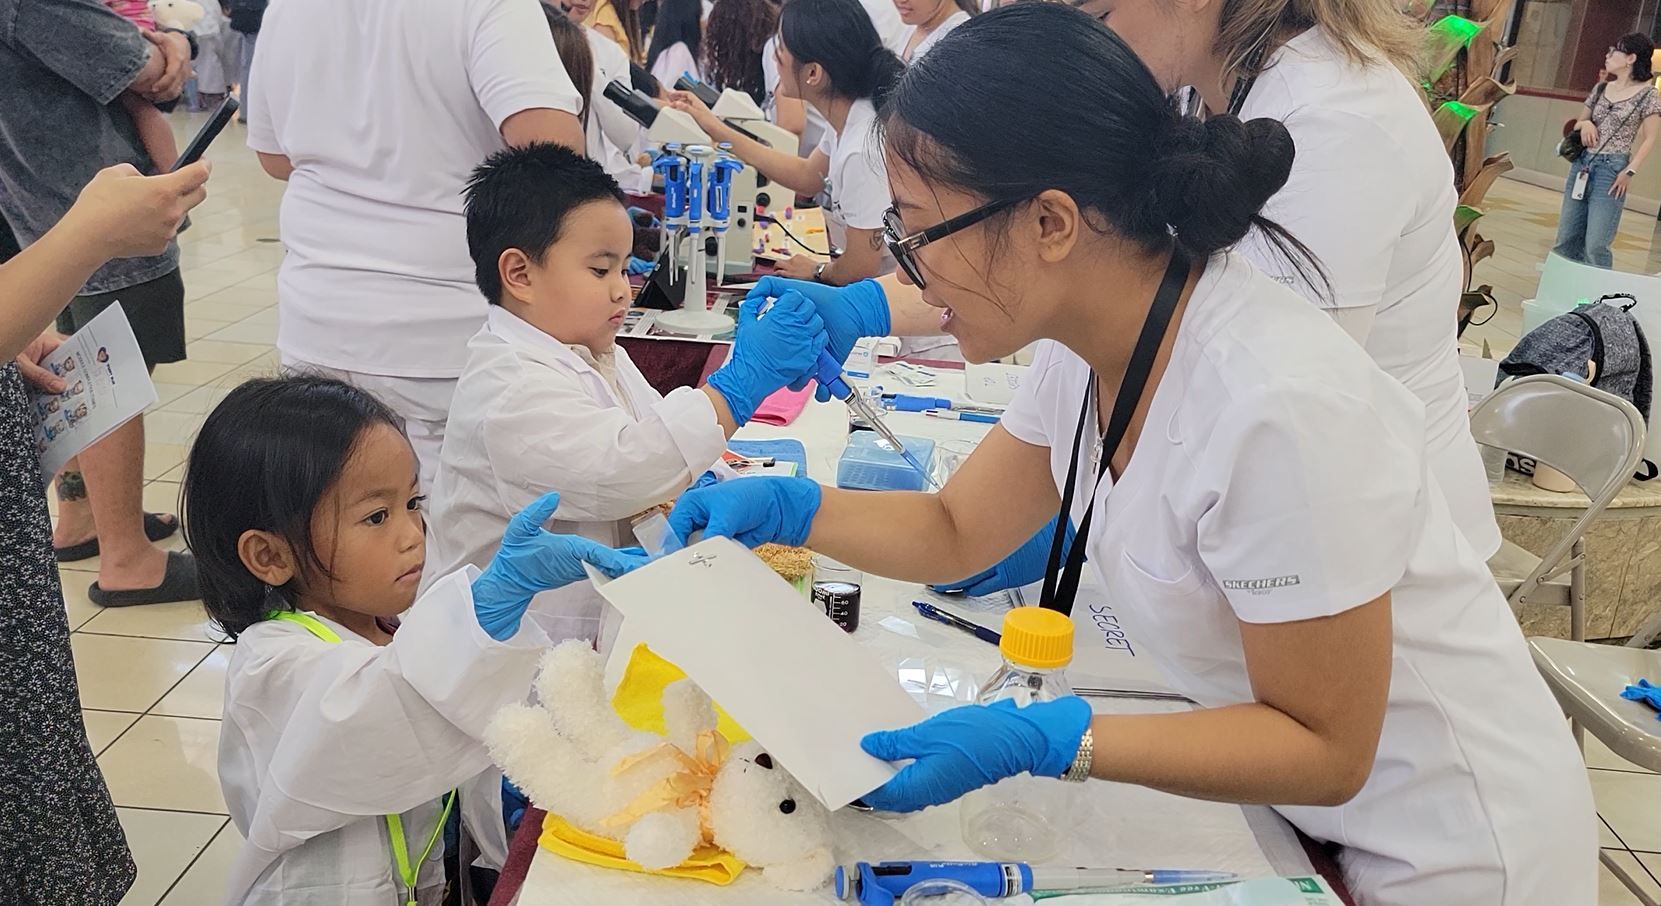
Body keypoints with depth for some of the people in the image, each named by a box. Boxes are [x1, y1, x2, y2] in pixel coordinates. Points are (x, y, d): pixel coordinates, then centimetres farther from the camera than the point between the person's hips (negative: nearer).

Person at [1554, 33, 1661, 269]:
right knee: (1566, 238, 7)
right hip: (1582, 163, 6)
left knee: (1595, 244, -11)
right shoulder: (1601, 88, 12)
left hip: (1612, 168, -6)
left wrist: (1630, 171, -14)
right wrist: (1585, 124, -1)